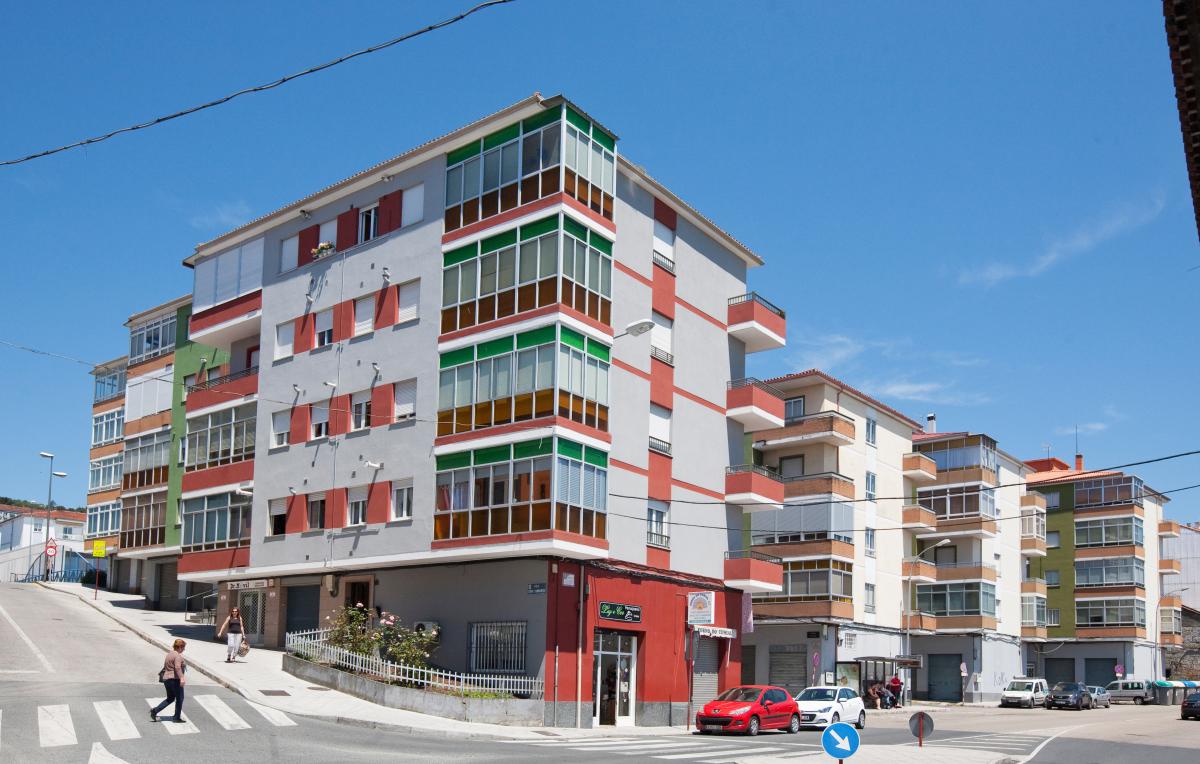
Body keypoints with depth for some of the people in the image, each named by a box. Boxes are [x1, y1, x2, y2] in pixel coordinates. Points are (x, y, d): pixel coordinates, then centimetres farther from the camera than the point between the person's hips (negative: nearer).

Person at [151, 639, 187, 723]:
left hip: (166, 678, 9)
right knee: (179, 698, 4)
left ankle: (155, 710, 6)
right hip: (175, 679, -9)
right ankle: (177, 718, 7)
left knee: (170, 699, 18)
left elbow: (165, 667, 23)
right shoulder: (178, 656, -14)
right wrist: (181, 678, -38)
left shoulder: (169, 654, 15)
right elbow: (177, 667, -29)